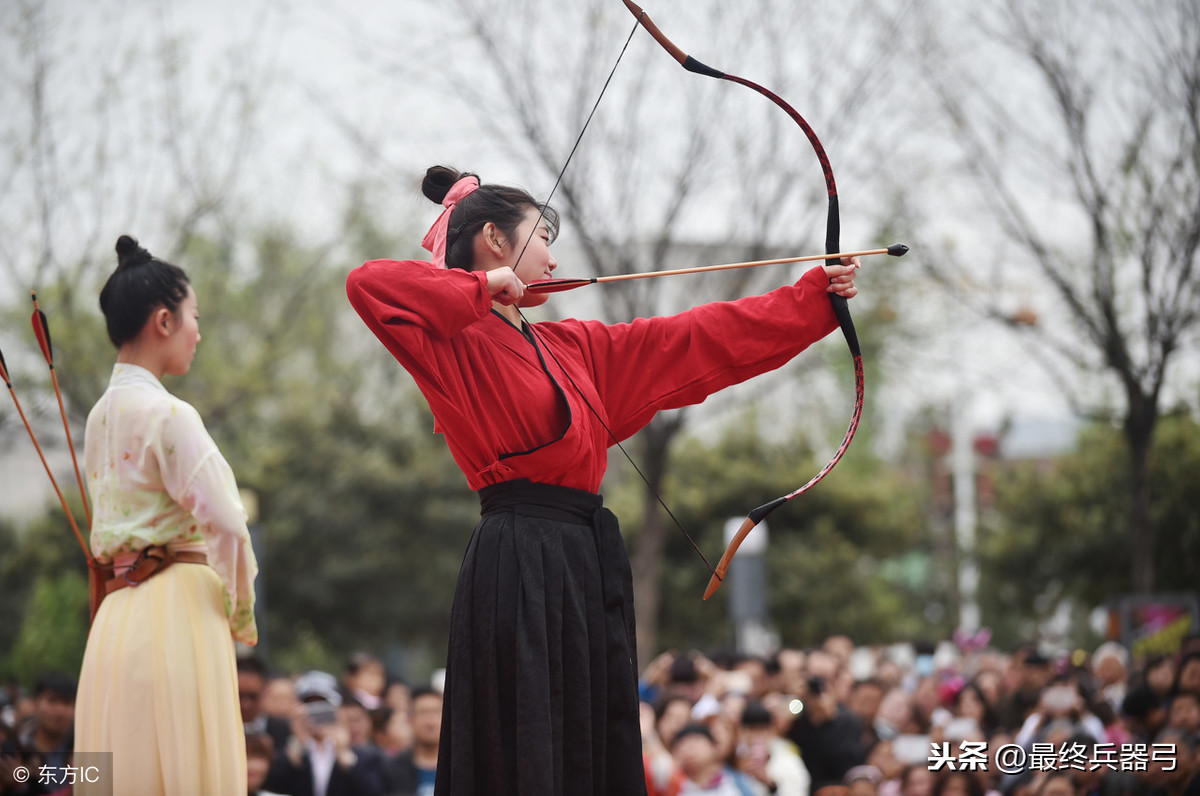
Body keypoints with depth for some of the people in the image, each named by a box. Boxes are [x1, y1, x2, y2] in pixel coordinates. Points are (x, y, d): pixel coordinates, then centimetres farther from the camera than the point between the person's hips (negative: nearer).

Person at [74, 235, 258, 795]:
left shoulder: (101, 415, 14)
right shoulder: (166, 414, -10)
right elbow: (225, 524, -15)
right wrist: (242, 614, 1)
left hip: (119, 616, 8)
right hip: (179, 610, -8)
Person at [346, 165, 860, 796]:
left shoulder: (572, 347, 21)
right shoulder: (459, 342, -1)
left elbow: (706, 339, 24)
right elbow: (369, 287, -20)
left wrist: (817, 294, 24)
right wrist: (485, 287, -9)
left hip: (587, 563, 8)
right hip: (519, 565, -8)